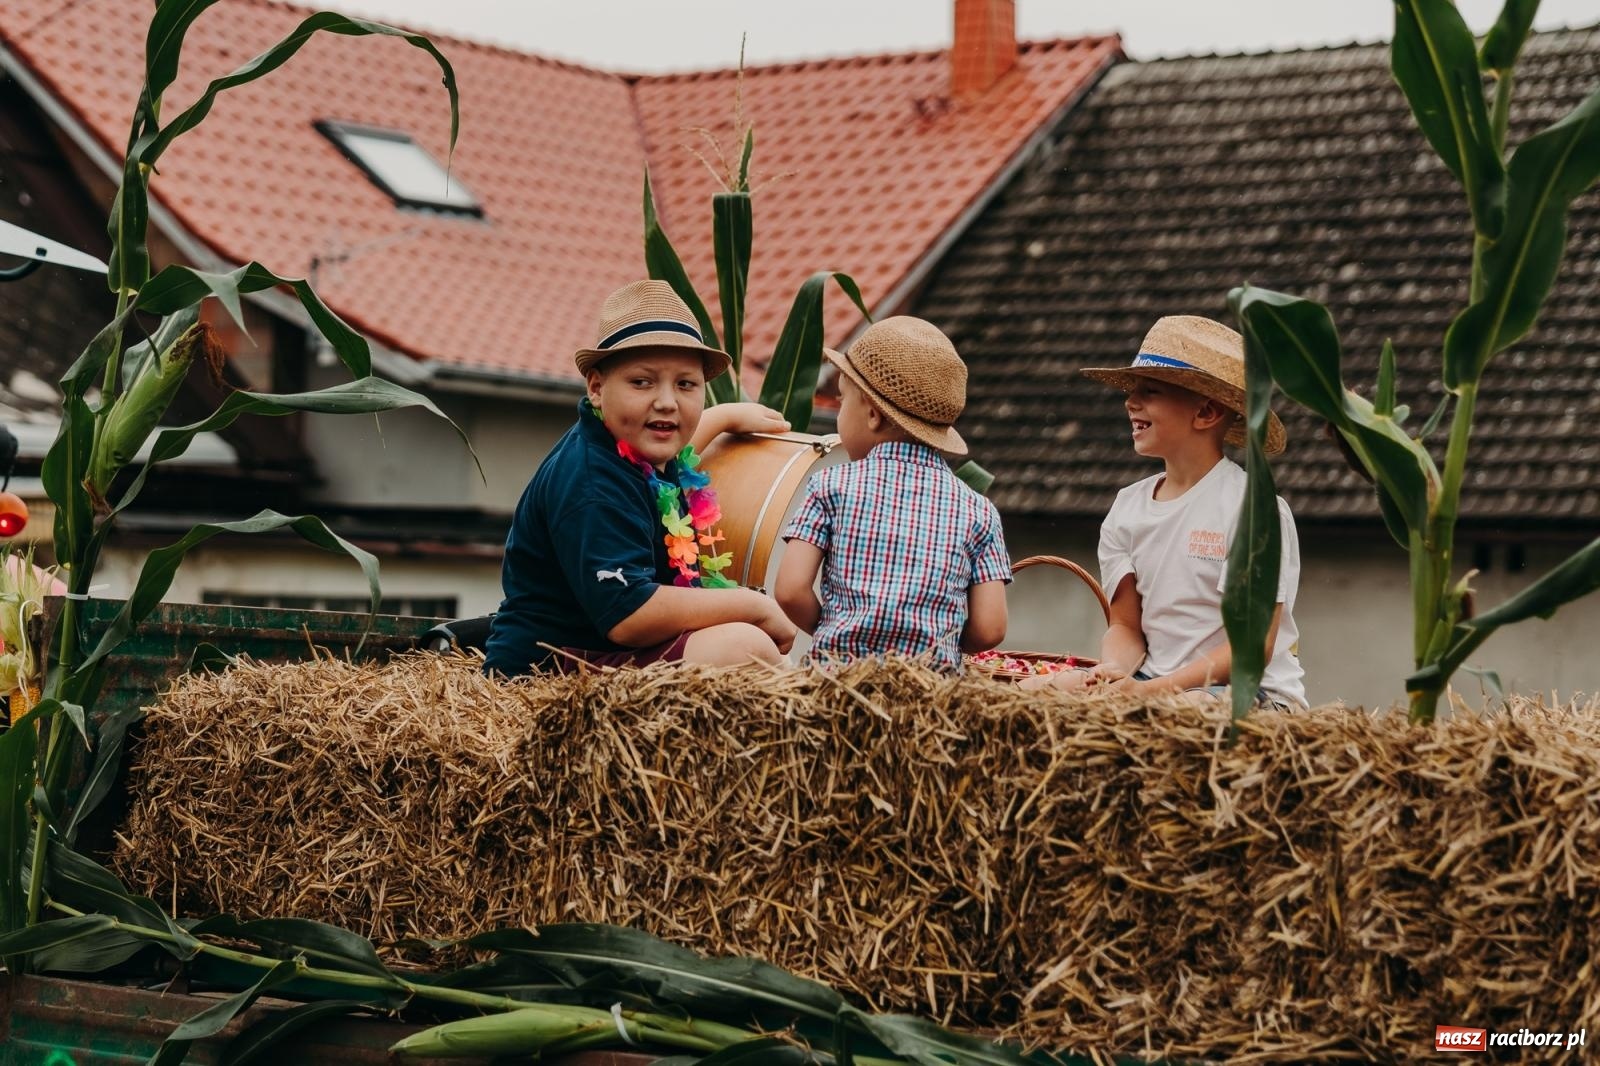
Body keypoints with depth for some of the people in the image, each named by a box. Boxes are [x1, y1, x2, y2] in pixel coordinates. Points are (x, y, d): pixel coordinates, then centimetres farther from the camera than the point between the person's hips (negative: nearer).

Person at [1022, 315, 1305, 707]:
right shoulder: (1127, 508, 11)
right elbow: (1125, 625, 10)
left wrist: (1151, 691, -24)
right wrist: (1113, 672, -15)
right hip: (1151, 681, 6)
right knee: (1033, 688, -18)